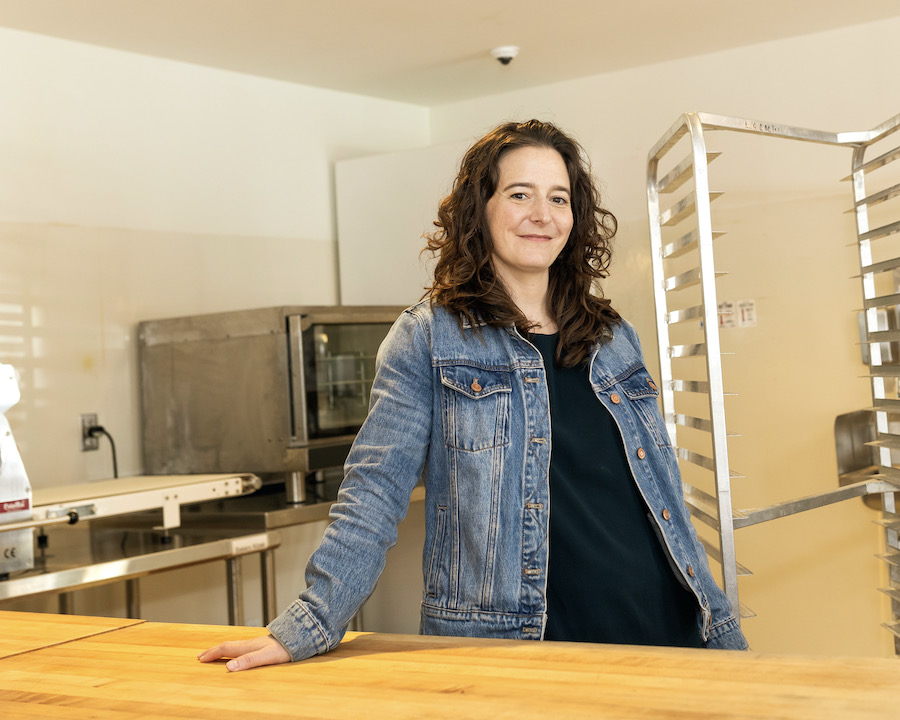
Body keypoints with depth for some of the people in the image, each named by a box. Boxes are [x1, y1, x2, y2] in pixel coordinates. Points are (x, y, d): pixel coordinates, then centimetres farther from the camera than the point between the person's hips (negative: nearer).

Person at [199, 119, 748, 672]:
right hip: (507, 645, -4)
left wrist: (726, 638, 13)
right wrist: (308, 626, -16)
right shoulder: (428, 337, -3)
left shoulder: (617, 340, 11)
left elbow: (664, 498, 14)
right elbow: (376, 492, -8)